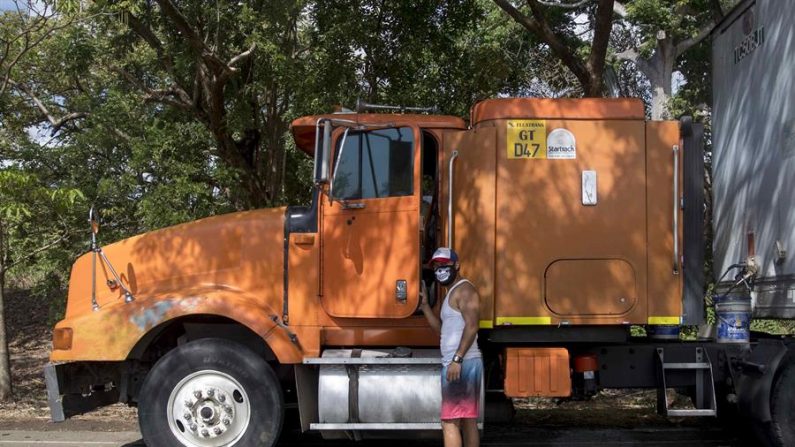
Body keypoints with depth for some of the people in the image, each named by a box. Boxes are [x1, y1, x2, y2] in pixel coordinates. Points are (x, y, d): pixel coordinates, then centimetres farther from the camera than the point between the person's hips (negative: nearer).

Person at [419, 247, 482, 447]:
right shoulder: (452, 293, 22)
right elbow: (442, 329, 20)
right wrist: (425, 306, 12)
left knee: (450, 421, -13)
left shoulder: (464, 289, -8)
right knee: (468, 421, 11)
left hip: (462, 363, -11)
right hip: (454, 364, 11)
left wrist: (457, 359, -26)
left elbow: (471, 327, -20)